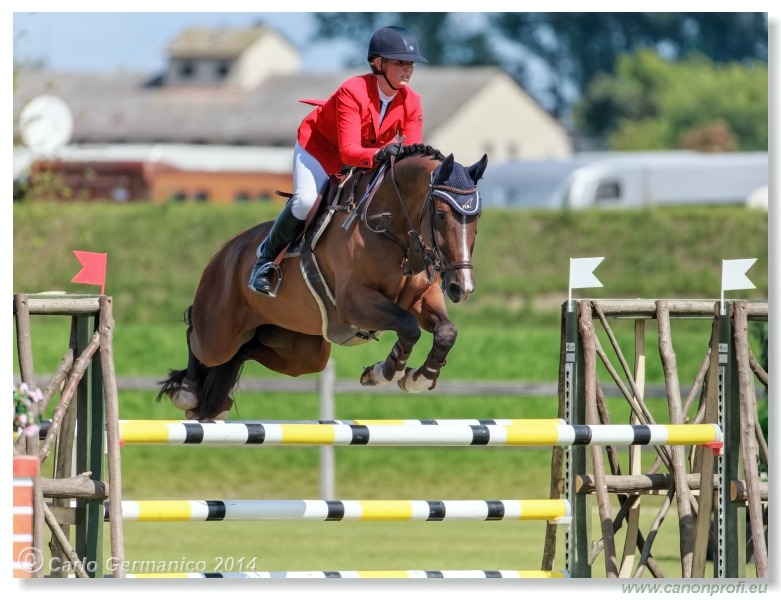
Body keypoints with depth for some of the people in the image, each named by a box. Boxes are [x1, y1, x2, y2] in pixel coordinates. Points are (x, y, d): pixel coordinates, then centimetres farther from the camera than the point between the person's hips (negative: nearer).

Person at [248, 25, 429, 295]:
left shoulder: (411, 103, -18)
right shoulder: (353, 92, -35)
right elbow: (348, 151, -41)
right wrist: (378, 154, -61)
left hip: (369, 155, 6)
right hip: (318, 146, -6)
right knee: (306, 201, -25)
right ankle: (267, 255, -4)